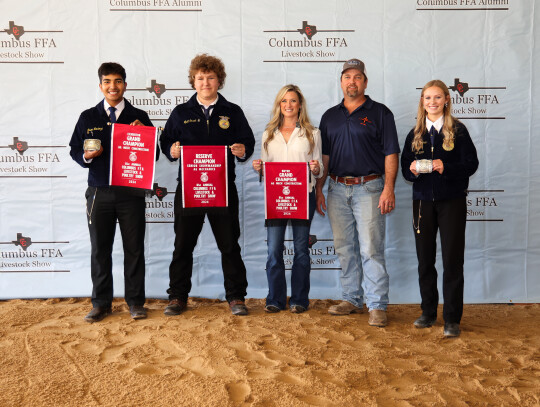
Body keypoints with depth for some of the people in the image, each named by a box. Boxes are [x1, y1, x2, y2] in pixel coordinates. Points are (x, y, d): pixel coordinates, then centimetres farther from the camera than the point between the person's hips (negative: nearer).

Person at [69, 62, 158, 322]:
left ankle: (135, 302, 16)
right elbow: (75, 150, 12)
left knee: (134, 249, 4)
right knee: (100, 249, 7)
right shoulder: (88, 117, 10)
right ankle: (101, 303, 19)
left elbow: (153, 155, 5)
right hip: (99, 192, 1)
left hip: (131, 193, -1)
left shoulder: (139, 117, 6)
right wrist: (86, 156, -10)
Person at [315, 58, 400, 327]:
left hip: (368, 188, -4)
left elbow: (390, 154, -2)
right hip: (337, 189, 5)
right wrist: (318, 190, 9)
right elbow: (324, 156, 16)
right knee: (344, 249, 9)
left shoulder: (380, 113, 3)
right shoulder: (330, 116, 15)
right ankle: (352, 299, 21)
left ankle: (377, 306, 1)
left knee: (371, 249, -6)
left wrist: (388, 189, -12)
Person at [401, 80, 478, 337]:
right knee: (425, 260, 9)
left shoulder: (457, 130, -1)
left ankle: (452, 319, 7)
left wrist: (446, 167, -21)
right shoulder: (415, 134, 10)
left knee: (452, 261, -2)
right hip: (423, 202, 4)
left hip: (451, 202, -3)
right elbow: (404, 166, 12)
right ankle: (428, 313, 24)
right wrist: (411, 170, -10)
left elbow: (471, 163, -5)